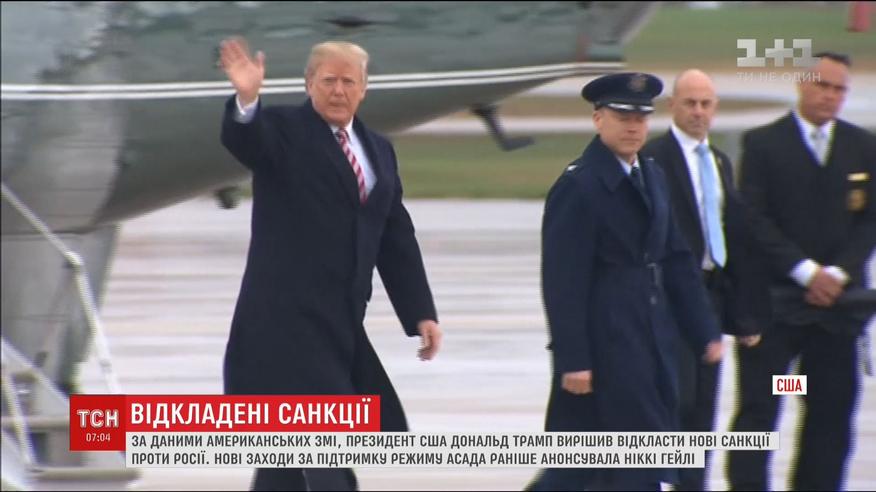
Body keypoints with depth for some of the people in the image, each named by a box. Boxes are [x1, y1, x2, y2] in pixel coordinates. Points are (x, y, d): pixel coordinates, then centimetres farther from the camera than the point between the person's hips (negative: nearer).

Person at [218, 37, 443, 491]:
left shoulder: (379, 151, 18)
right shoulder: (283, 130, -2)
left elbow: (396, 240, 18)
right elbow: (242, 140, -25)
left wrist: (421, 314, 12)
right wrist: (246, 99, -46)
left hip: (341, 321, 7)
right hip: (289, 316, -7)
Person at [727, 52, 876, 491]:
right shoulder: (763, 143, 0)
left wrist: (837, 274, -9)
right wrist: (805, 272, -15)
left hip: (837, 298, 3)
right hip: (774, 298, -3)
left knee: (832, 411, 4)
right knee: (758, 406, -6)